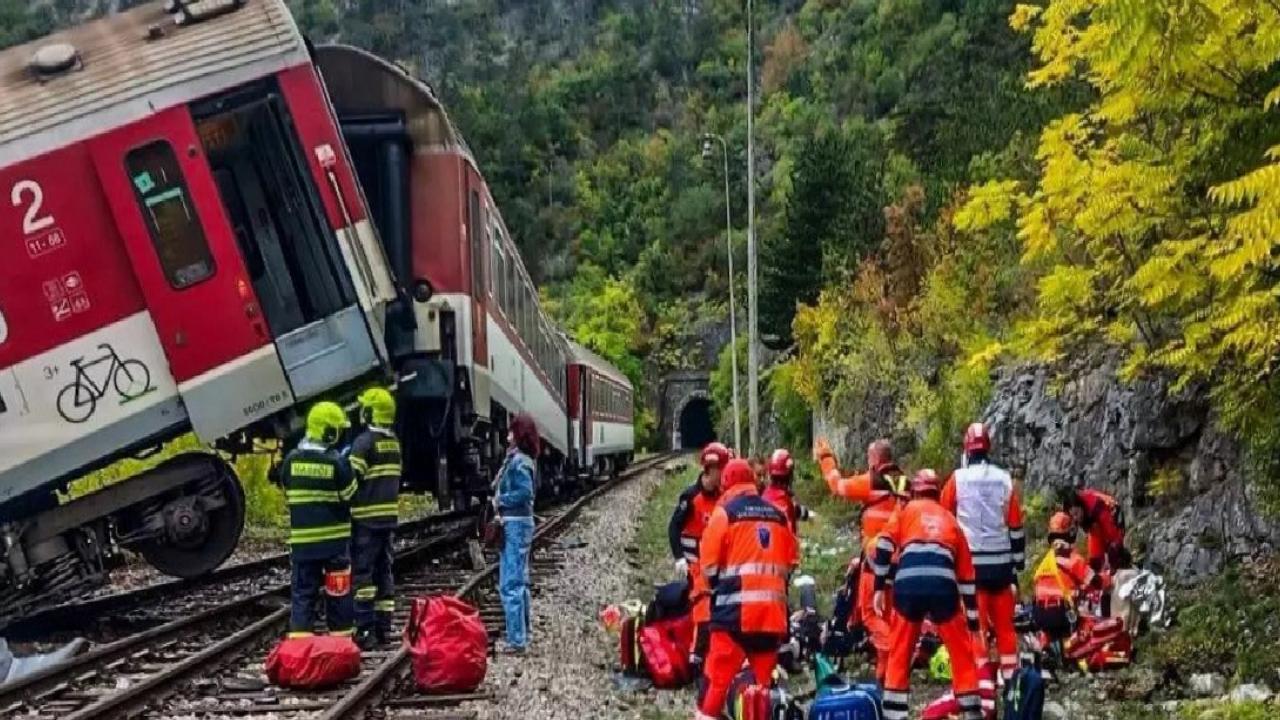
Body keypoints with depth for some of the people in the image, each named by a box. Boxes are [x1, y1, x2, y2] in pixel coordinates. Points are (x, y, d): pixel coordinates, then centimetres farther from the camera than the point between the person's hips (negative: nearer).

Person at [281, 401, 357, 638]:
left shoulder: (291, 460, -1)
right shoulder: (337, 461, -13)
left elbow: (289, 497, 7)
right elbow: (350, 497, -4)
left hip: (301, 539, 3)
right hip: (335, 538, -3)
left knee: (303, 591, 6)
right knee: (338, 592, 10)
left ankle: (299, 635, -1)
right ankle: (341, 634, 17)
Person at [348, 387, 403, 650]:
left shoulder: (365, 441, -12)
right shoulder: (394, 442, 12)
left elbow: (352, 479, -16)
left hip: (366, 518, -7)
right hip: (390, 517, 7)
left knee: (363, 573, -4)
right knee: (384, 571, 13)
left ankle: (365, 630, -7)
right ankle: (384, 627, 16)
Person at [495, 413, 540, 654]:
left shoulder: (519, 461, -15)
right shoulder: (516, 459, 14)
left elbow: (524, 492, -25)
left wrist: (500, 500, -13)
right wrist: (500, 500, 4)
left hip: (515, 525, -11)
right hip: (518, 524, 11)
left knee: (510, 585, -9)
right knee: (519, 582, 18)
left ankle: (517, 640, -9)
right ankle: (522, 634, 26)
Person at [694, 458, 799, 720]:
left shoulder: (724, 512, -3)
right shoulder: (778, 515, 11)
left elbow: (709, 562, -1)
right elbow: (792, 560, 14)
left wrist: (718, 586, 16)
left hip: (735, 609, -4)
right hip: (772, 609, 5)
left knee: (718, 677, -3)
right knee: (765, 680, 12)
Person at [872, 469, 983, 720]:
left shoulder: (906, 511, 24)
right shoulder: (951, 520, 29)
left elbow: (884, 546, 7)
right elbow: (966, 576, 29)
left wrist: (879, 587, 9)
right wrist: (973, 620, 32)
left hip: (908, 586, -1)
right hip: (943, 588, 1)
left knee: (900, 652, 16)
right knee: (962, 652, 17)